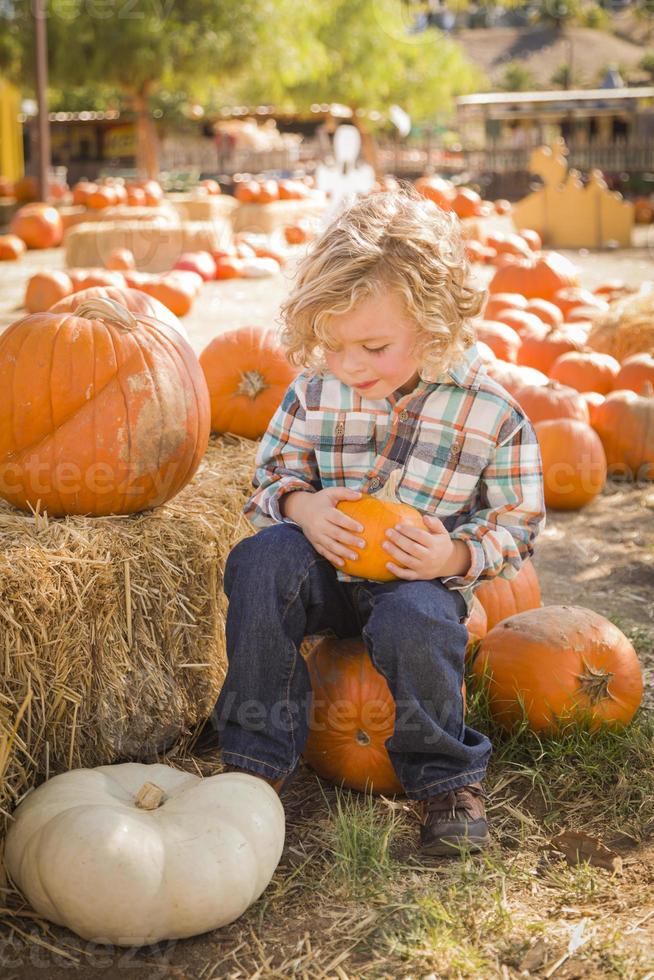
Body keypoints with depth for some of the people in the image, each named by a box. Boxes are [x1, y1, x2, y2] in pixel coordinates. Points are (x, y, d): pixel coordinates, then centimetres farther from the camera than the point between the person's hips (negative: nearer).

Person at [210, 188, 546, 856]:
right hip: (327, 570, 3)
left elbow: (517, 524, -1)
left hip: (423, 580, -3)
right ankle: (256, 757, -16)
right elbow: (274, 472, 9)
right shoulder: (316, 391, -4)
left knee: (412, 624, -37)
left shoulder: (492, 415, -11)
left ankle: (445, 777, -7)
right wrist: (299, 505, -15)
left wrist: (458, 557, -22)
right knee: (261, 561, -29)